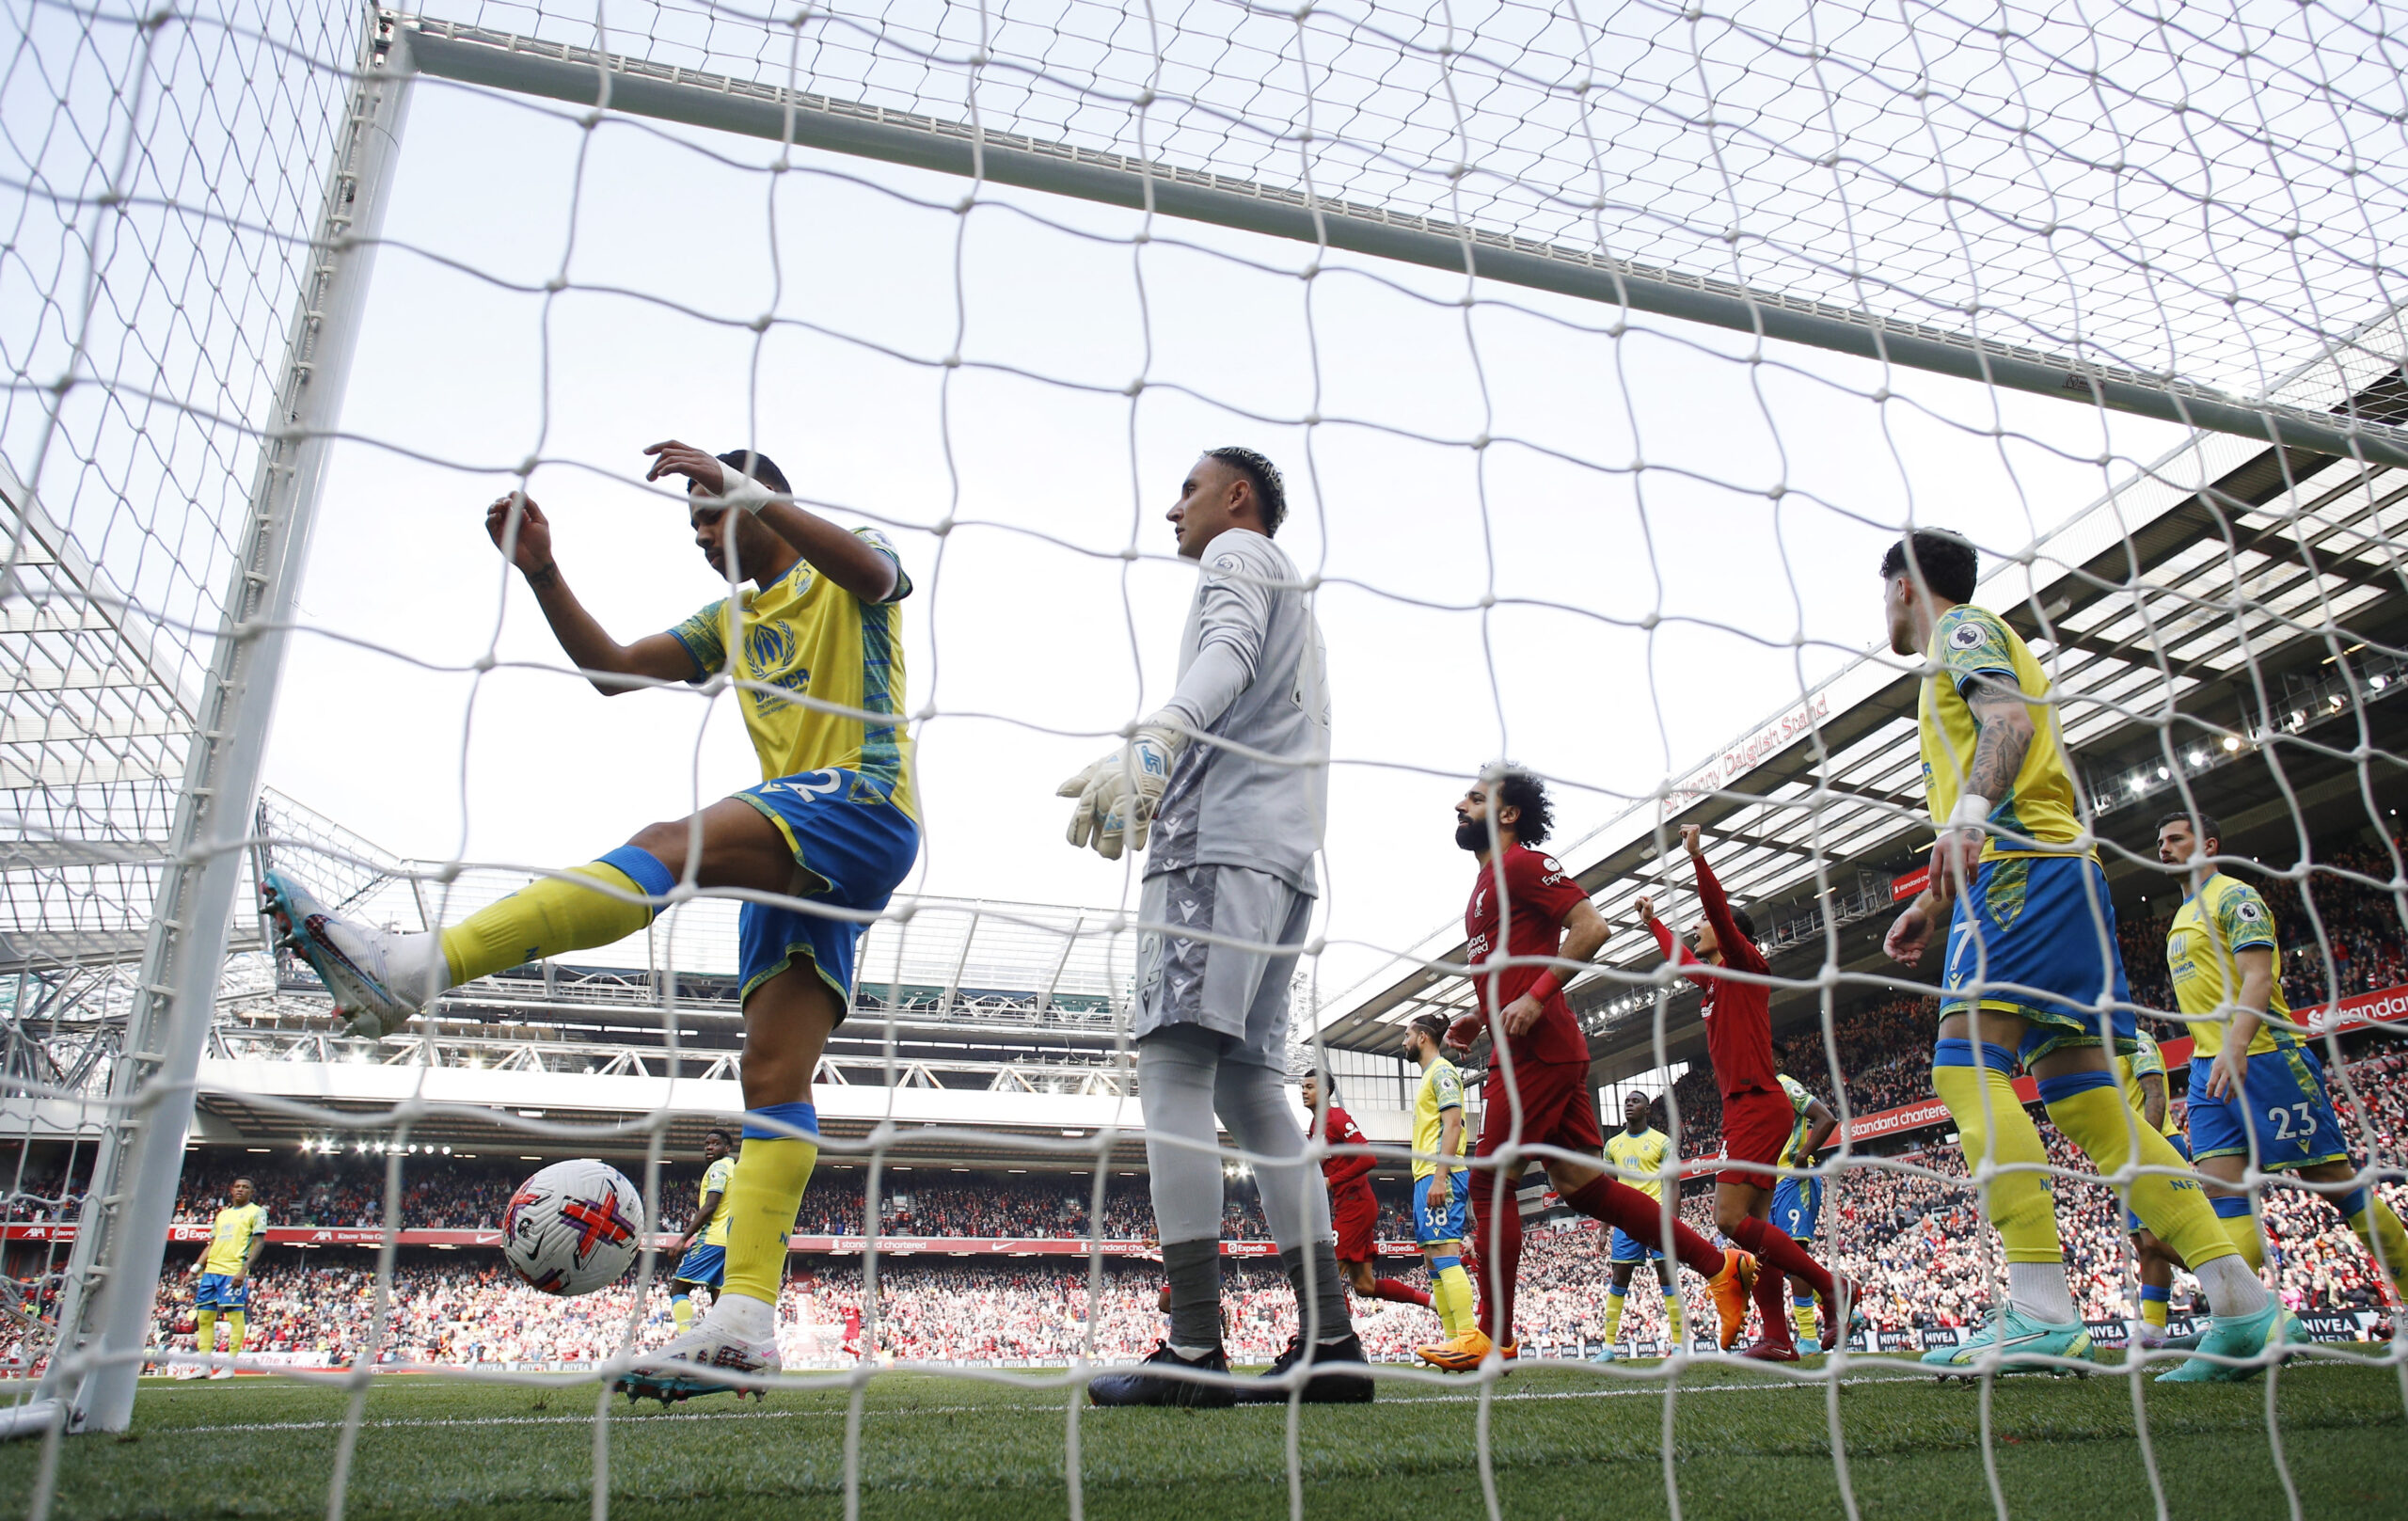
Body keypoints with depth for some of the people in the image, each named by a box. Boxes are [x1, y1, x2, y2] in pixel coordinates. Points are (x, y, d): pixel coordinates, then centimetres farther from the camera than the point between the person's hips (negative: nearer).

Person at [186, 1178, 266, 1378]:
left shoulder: (256, 1212, 2)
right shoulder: (223, 1214, 22)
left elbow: (259, 1243, -6)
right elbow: (212, 1244, 25)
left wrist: (244, 1270, -15)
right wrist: (196, 1267, 13)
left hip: (234, 1272, -7)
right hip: (211, 1270, 7)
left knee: (235, 1317, -6)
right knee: (204, 1316, 7)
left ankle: (229, 1367, -4)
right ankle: (204, 1366, 13)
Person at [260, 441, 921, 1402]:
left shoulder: (847, 582, 11)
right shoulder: (733, 621, 31)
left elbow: (873, 570, -16)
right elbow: (612, 670, 20)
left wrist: (744, 490, -24)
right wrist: (542, 574, 5)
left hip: (863, 806, -7)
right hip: (794, 863, 8)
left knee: (668, 848, -30)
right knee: (774, 1077, -6)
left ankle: (414, 968, -38)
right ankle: (742, 1326, -13)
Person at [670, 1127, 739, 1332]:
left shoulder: (719, 1166, -5)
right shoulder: (738, 1169, 23)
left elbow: (710, 1206, -15)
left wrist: (684, 1239, -13)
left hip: (713, 1238, -9)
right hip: (733, 1241, 9)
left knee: (678, 1289, -5)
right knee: (719, 1296, 7)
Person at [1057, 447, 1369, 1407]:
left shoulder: (1240, 553, 9)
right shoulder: (1289, 594, 36)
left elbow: (1228, 651, -15)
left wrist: (1152, 742, -33)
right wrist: (1144, 787, 30)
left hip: (1221, 842, -9)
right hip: (1280, 855, 9)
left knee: (1172, 1058, -17)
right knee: (1249, 1085, 4)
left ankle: (1194, 1348, -23)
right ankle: (1328, 1341, 0)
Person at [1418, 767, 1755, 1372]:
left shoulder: (1522, 863, -5)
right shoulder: (1489, 881, 24)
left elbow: (1591, 927, -15)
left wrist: (1535, 998, -21)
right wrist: (1480, 1017, 18)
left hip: (1535, 1050, -10)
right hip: (1543, 1050, 10)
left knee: (1491, 1181, -7)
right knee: (1583, 1184, 10)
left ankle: (1493, 1338, -1)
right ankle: (1721, 1266, 15)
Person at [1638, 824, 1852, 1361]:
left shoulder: (1744, 964, -3)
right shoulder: (1712, 979, 20)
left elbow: (1721, 914, -20)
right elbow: (1679, 956, 40)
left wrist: (1697, 857, -25)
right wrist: (1652, 921, 51)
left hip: (1759, 1105, -10)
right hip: (1743, 1109, 10)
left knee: (1731, 1217, -16)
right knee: (1753, 1223, 4)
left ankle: (1830, 1286, -8)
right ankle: (1777, 1338, 3)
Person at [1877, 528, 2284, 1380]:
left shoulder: (1961, 627, 6)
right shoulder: (1970, 649, 34)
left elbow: (2011, 720, -15)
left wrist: (1969, 809, -33)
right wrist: (1934, 906, 34)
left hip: (2024, 864, -10)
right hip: (2057, 865, 10)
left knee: (1967, 1062, -20)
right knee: (2083, 1099, 3)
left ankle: (2041, 1313, -29)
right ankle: (2244, 1306, -2)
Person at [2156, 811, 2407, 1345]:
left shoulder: (2234, 896, -2)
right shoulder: (2183, 917, 24)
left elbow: (2258, 977, -16)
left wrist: (2237, 1046, -30)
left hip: (2264, 1056, -8)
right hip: (2210, 1066, 8)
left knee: (2333, 1177, -2)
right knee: (2223, 1188, -6)